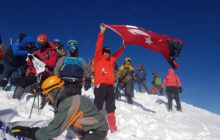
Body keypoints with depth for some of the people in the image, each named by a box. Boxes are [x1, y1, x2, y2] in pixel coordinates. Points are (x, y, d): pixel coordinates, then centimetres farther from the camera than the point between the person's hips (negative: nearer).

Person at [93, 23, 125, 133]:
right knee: (97, 107, -6)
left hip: (110, 86, 6)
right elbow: (98, 47, -4)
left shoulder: (110, 61, 21)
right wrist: (102, 32, -10)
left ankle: (113, 128, 17)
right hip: (100, 85, -6)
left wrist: (123, 47, 36)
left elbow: (117, 54, 36)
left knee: (111, 108, 9)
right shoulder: (98, 60, 5)